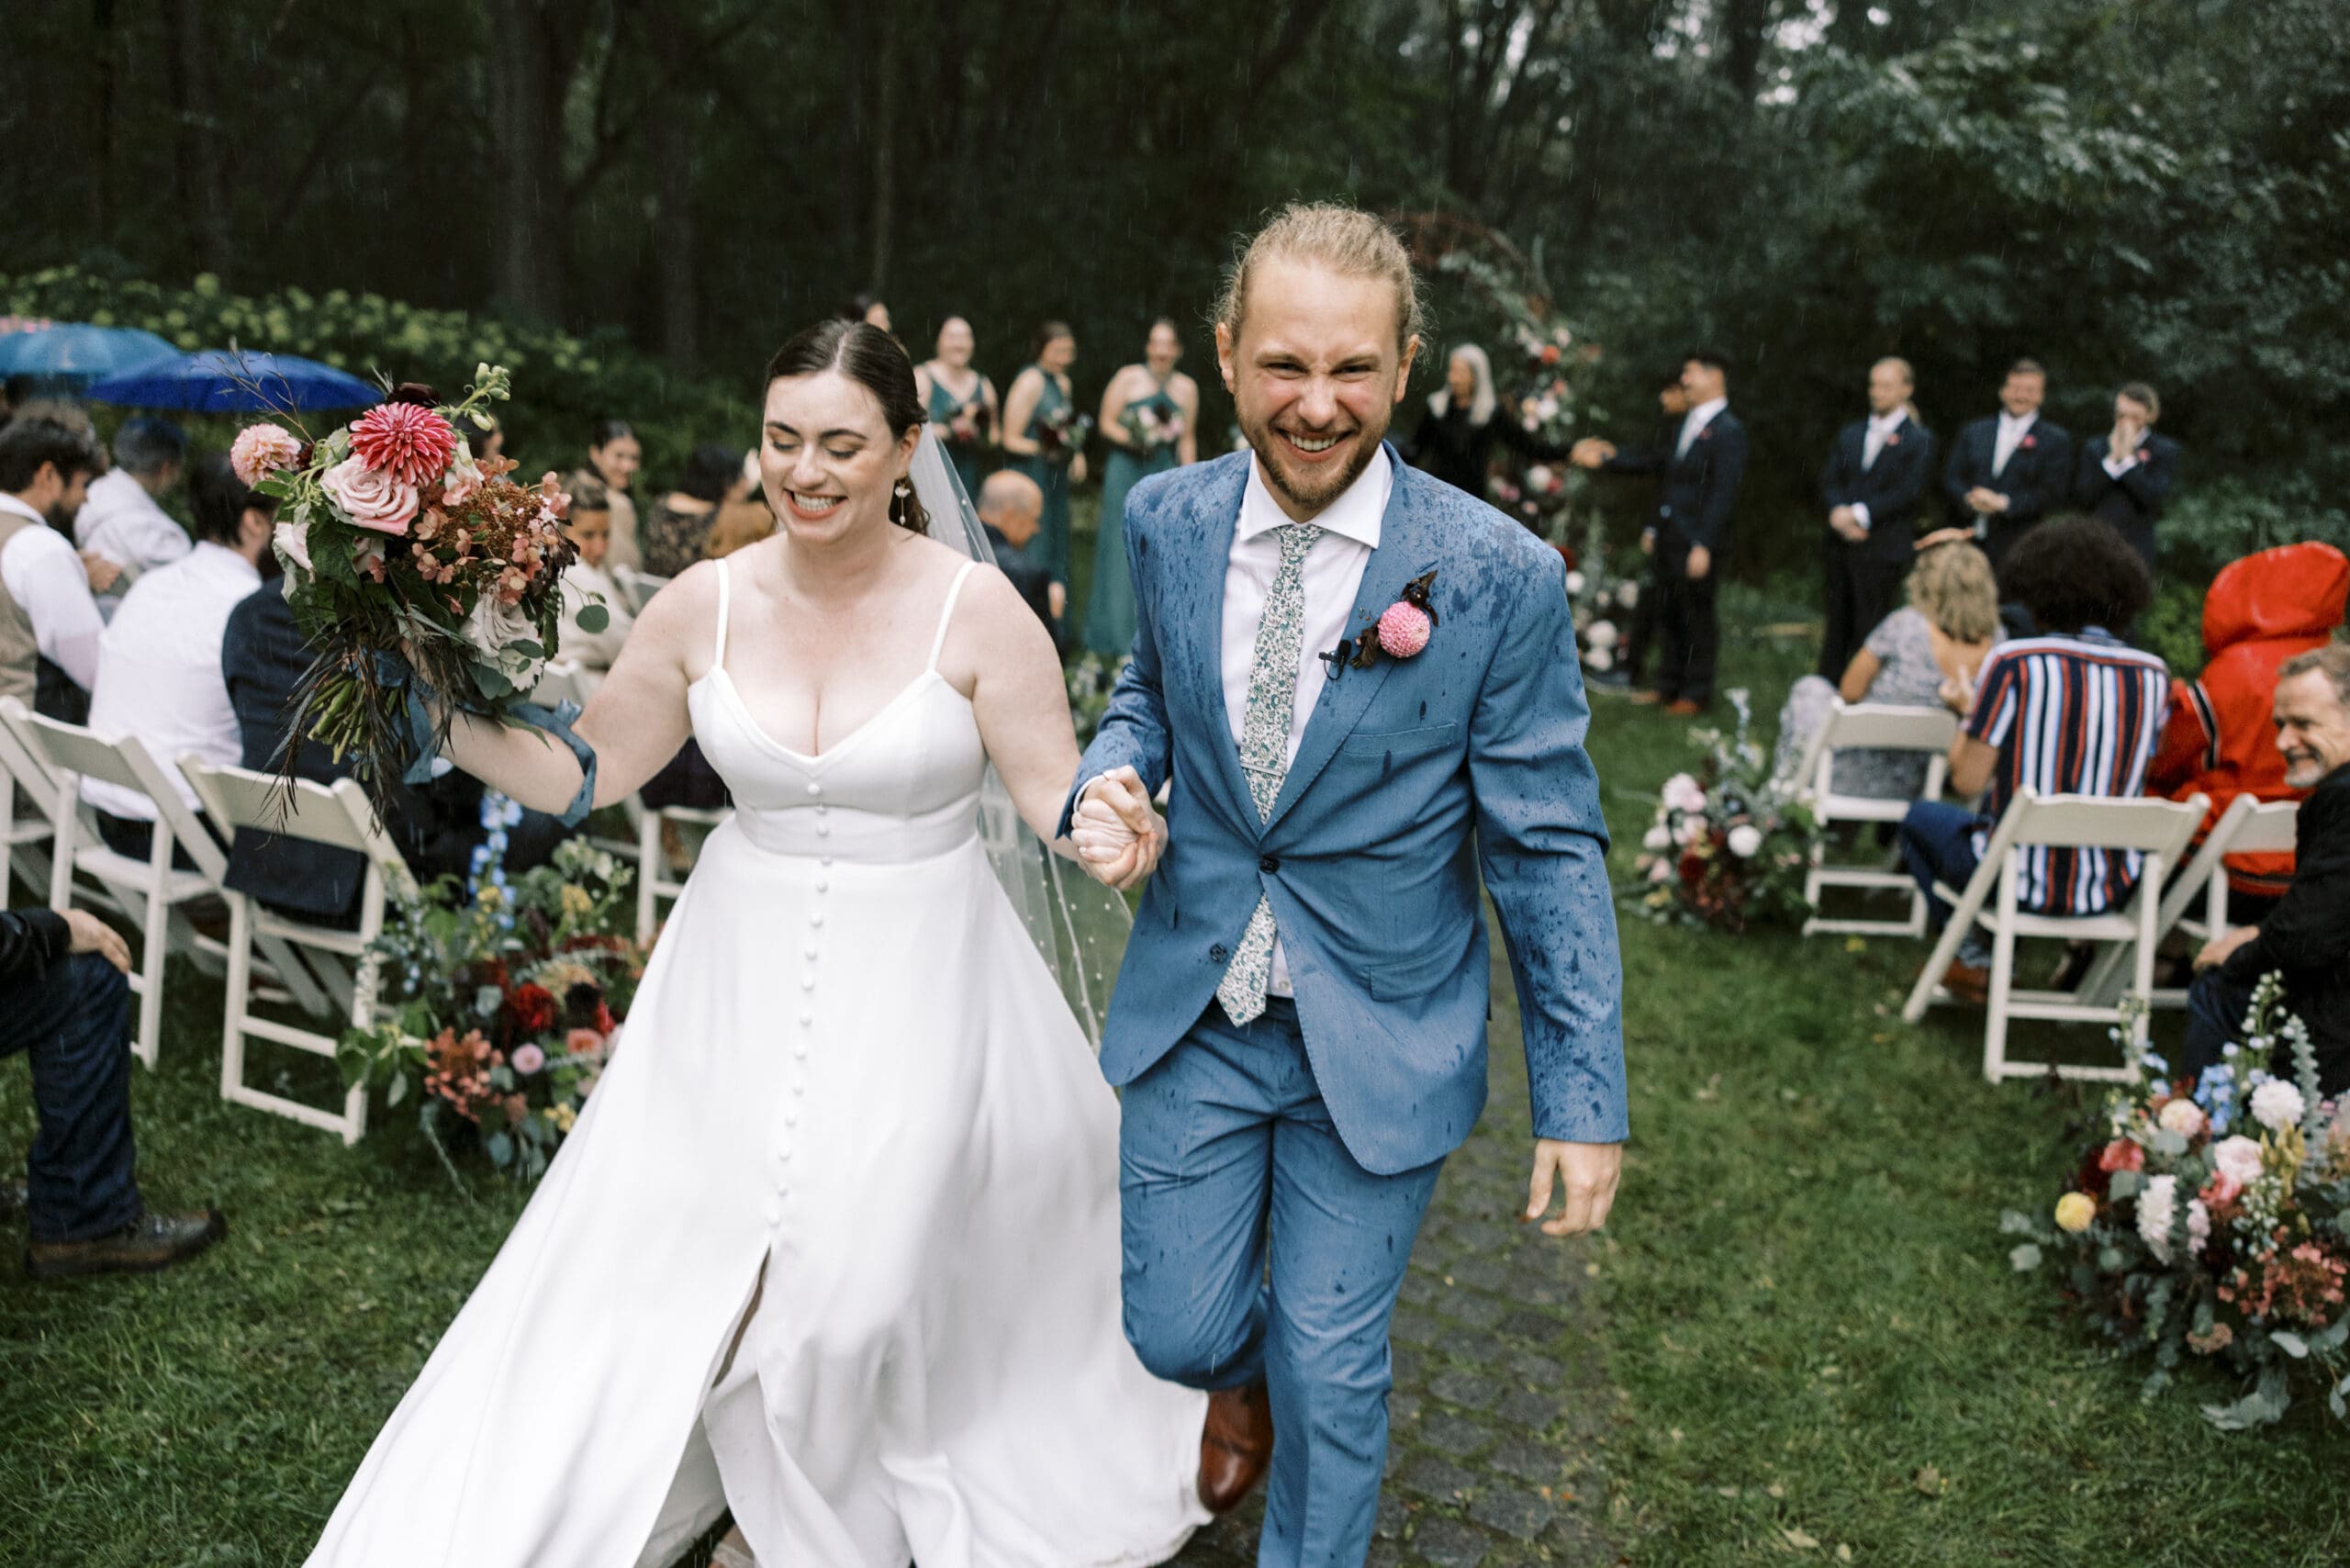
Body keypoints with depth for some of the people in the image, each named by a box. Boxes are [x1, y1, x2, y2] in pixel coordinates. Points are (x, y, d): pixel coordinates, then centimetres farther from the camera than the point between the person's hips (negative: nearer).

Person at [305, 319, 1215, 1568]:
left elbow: (1066, 805, -10)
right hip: (741, 983, 3)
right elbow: (581, 772, 5)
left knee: (877, 1273, 2)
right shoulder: (706, 606, -3)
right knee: (670, 1267, 7)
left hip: (916, 992, -3)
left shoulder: (976, 609, -12)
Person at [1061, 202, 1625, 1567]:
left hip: (1381, 1034, -3)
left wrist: (1585, 1100, -10)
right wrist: (1115, 778, -9)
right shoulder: (1168, 521, -6)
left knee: (1333, 1373, 10)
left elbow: (1551, 849, -11)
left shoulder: (1501, 576, -17)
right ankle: (1247, 1371, 51)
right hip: (1194, 1010, 3)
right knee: (1177, 1331, 13)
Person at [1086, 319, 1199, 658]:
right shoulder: (1128, 378, 1)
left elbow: (1187, 439, 14)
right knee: (1123, 547, -1)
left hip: (1165, 473, 3)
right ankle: (1118, 633, 7)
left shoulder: (1186, 388, 11)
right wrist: (1133, 439, -17)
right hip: (1127, 470, -3)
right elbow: (1107, 422, 0)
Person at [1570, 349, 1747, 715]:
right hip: (1668, 540, 8)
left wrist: (1703, 545, -21)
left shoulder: (1728, 431, -12)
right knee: (1668, 614, 14)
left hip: (1698, 543, -8)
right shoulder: (1687, 423, 15)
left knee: (1696, 616, 1)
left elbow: (1723, 493, -17)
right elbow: (1658, 463, 19)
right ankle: (1668, 686, 25)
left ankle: (1696, 694, 11)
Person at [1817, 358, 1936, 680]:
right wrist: (1839, 511, -10)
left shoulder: (1919, 440, -1)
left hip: (1881, 549, -5)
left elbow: (1909, 492, -10)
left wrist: (1859, 513, -15)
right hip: (1841, 545, 5)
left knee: (1870, 632, -6)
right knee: (1837, 627, 9)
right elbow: (1829, 481, 11)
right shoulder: (1850, 434, 17)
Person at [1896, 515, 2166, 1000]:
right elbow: (2133, 780, 10)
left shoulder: (2014, 661, -16)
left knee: (1921, 816, 26)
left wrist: (1969, 717, 8)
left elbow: (1967, 780, -13)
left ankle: (1974, 958, 24)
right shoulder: (2153, 675, -2)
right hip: (2111, 889, 5)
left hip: (2019, 881, -5)